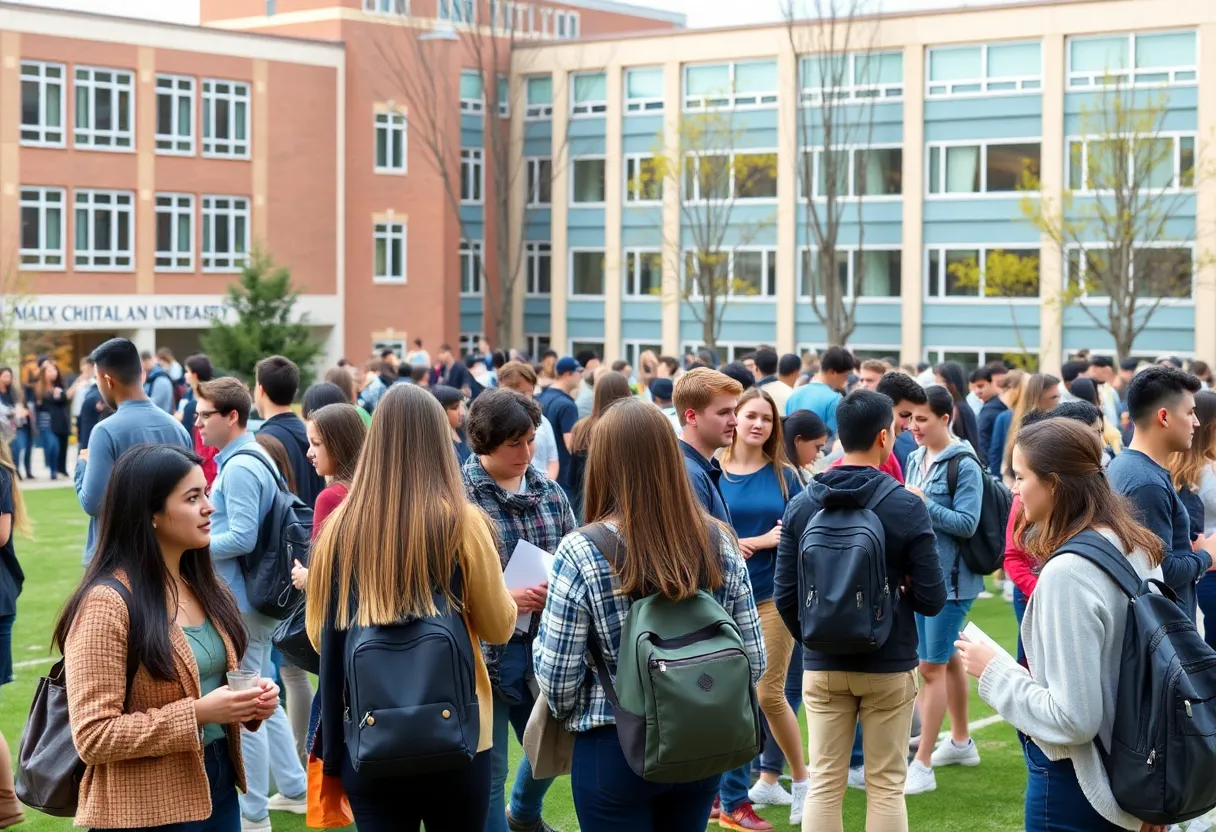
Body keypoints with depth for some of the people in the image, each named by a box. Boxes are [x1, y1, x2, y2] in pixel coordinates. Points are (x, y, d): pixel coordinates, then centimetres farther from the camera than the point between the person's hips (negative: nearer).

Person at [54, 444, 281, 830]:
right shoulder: (107, 602, -17)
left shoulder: (207, 589, 8)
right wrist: (197, 714, -24)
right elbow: (93, 738, -19)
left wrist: (251, 698, -2)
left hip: (219, 788, 7)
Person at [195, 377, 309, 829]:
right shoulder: (253, 457, 11)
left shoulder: (238, 467, -20)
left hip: (239, 602, -10)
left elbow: (242, 538, -24)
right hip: (257, 595, 10)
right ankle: (294, 790, 28)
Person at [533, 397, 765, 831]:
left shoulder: (582, 553, -17)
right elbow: (753, 664, 0)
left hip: (615, 752, -4)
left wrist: (542, 641, 6)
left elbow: (558, 683, -14)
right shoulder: (719, 542, -5)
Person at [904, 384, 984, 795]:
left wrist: (924, 503, -22)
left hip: (951, 579, -8)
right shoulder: (916, 459, 8)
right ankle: (961, 741, 35)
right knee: (947, 659, 20)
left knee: (931, 667, -8)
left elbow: (967, 523, -19)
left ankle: (922, 765, -6)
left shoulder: (964, 465, -14)